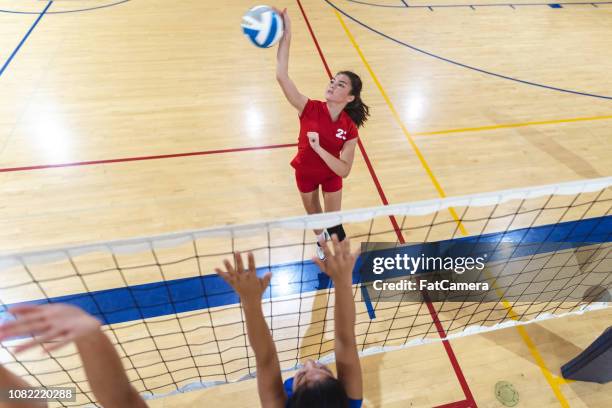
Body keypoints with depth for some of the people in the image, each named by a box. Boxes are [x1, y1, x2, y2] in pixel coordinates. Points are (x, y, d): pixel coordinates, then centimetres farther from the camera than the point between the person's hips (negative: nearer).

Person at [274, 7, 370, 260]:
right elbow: (281, 76, -39)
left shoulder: (350, 129, -25)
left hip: (331, 175, -1)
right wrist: (286, 36, -46)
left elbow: (344, 170, -30)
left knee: (333, 223, 9)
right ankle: (321, 242, 56)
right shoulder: (310, 109, -27)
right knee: (313, 215, 24)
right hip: (305, 172, 1)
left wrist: (318, 147, -42)